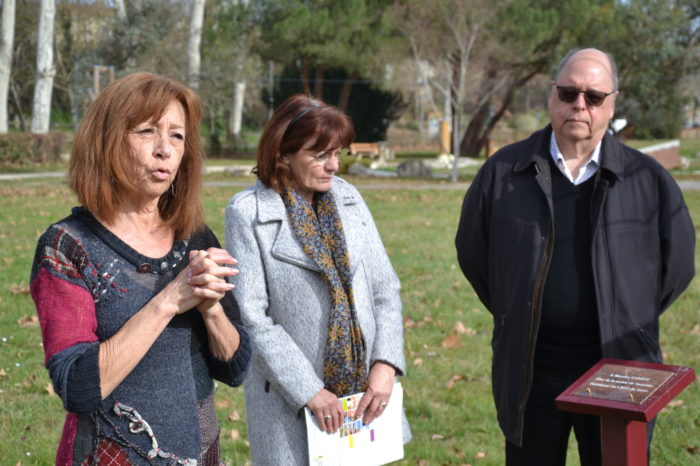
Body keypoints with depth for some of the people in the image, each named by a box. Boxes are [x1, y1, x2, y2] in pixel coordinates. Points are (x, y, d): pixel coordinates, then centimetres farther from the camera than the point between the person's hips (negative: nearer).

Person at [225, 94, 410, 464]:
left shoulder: (348, 198, 5)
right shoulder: (248, 212, -8)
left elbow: (385, 290, 5)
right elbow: (251, 317, -12)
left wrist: (385, 365, -7)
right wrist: (310, 392, -14)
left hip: (363, 394, 4)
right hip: (291, 404, -4)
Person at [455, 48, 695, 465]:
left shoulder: (649, 180, -2)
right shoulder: (503, 172, 0)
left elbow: (677, 262, 8)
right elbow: (472, 252, 10)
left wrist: (628, 323, 9)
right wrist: (516, 318, 10)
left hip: (618, 370, -1)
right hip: (529, 371, 1)